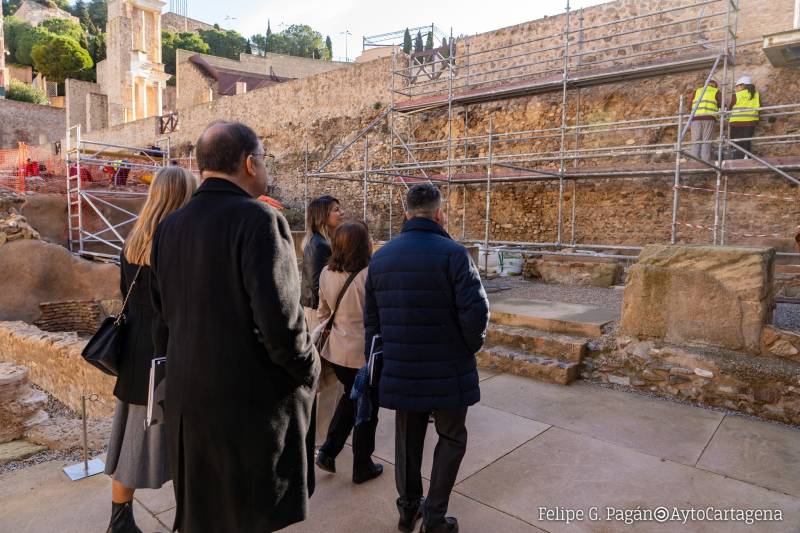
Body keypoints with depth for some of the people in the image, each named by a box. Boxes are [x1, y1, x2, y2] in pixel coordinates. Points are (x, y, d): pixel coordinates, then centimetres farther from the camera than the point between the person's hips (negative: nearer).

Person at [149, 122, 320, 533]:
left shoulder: (169, 227, 5)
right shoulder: (259, 219, -18)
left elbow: (162, 318, 10)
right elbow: (280, 321, -23)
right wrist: (310, 369, -6)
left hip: (188, 402, 7)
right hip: (252, 403, -6)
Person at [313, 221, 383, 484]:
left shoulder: (326, 273, -3)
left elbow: (323, 312, 8)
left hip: (336, 350, 5)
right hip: (366, 352, -5)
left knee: (349, 396, 27)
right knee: (366, 409, 13)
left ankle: (328, 450, 24)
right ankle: (362, 467, 28)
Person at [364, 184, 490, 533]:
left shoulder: (381, 256, 4)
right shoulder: (452, 253, -15)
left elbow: (371, 318, 8)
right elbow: (476, 311, -21)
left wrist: (376, 360, 18)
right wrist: (472, 346, -2)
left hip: (400, 370, 5)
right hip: (447, 371, -4)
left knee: (408, 438, 20)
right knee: (451, 439, 16)